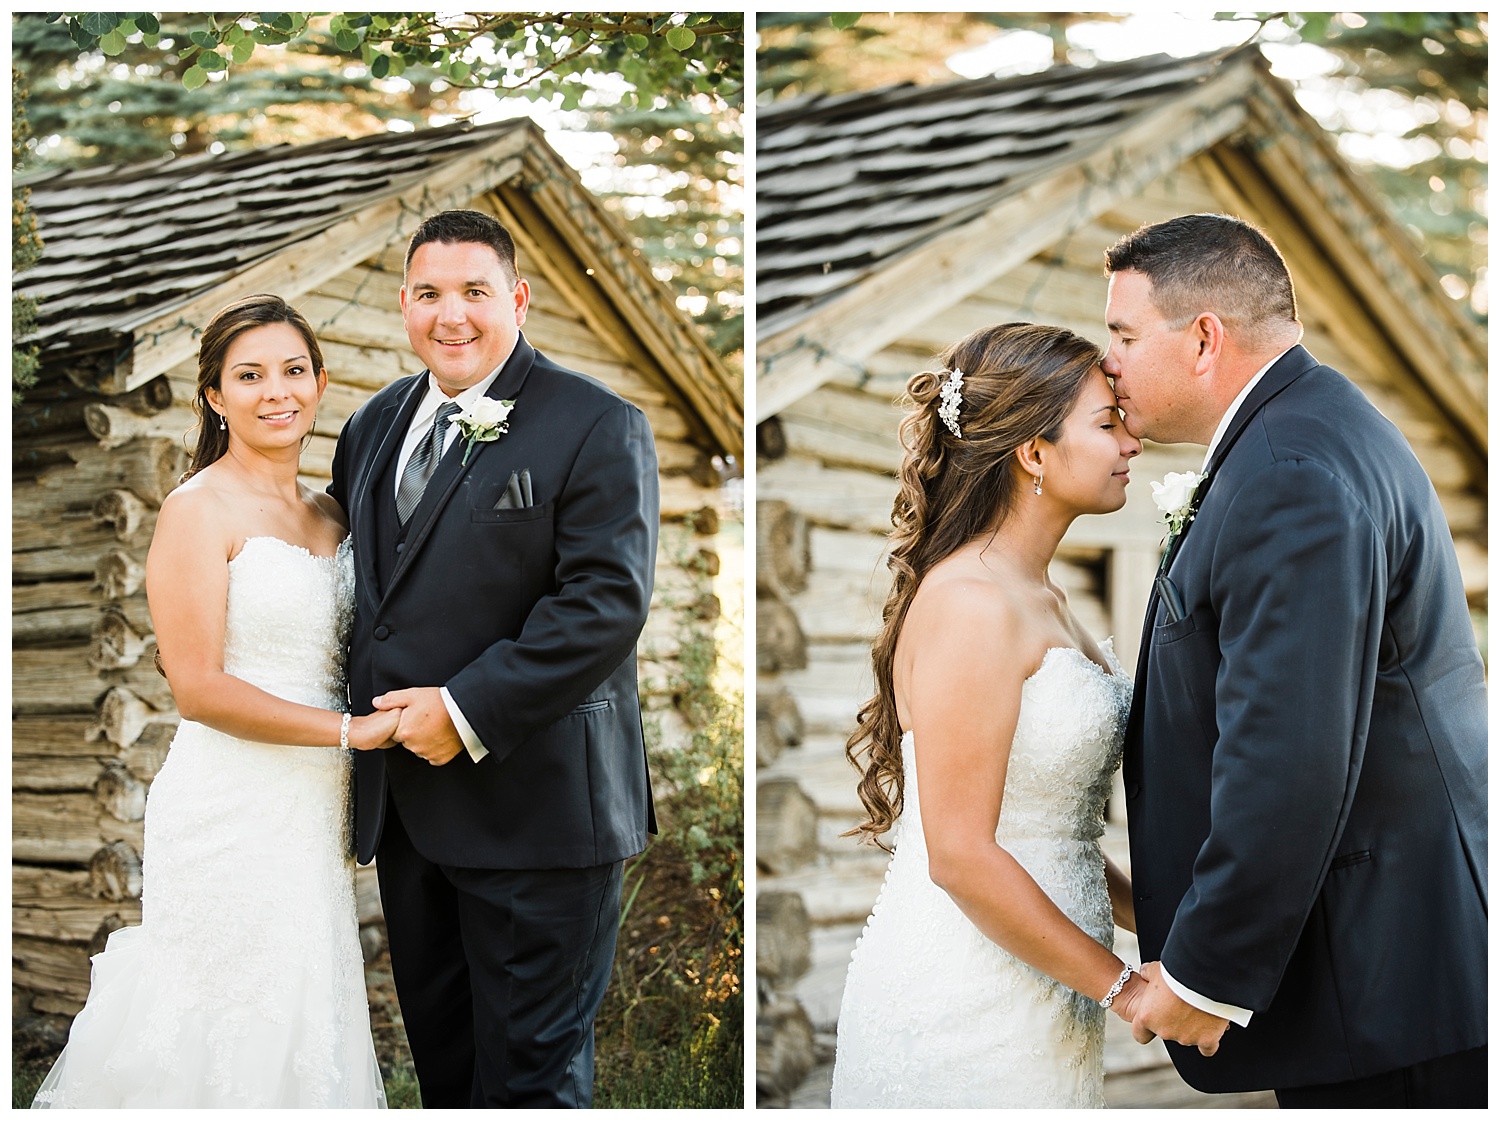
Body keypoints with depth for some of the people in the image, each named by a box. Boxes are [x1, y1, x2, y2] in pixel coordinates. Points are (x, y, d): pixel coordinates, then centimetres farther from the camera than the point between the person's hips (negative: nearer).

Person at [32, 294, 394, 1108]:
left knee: (306, 1033, 11)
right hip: (230, 817, -7)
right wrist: (351, 730, -14)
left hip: (313, 817, 7)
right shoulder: (199, 511, -9)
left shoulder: (329, 515, 13)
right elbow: (198, 687, -16)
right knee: (231, 1045, 1)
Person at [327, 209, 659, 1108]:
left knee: (530, 1071, 4)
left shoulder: (598, 427, -9)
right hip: (406, 802, 7)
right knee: (439, 1052, 19)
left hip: (535, 807, -6)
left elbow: (606, 600, -18)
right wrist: (364, 711, 8)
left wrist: (468, 714, -20)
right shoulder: (378, 423, 13)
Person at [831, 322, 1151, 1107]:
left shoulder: (1041, 600, 12)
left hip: (1039, 1004, 9)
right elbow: (961, 855, -22)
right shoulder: (972, 604, -18)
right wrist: (1124, 985, -14)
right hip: (964, 1013, -9)